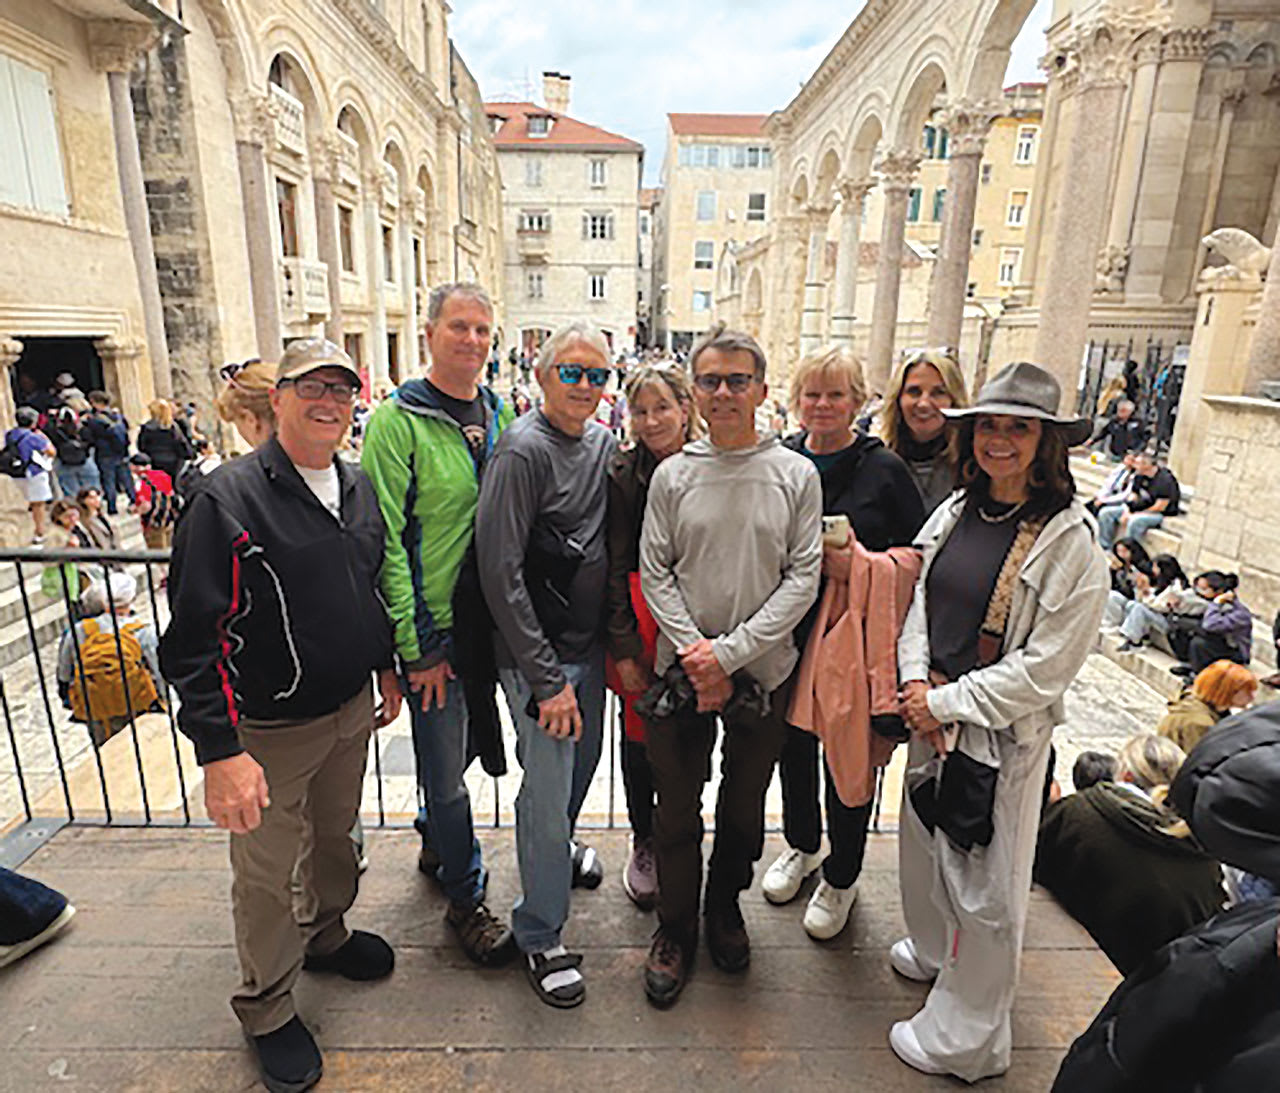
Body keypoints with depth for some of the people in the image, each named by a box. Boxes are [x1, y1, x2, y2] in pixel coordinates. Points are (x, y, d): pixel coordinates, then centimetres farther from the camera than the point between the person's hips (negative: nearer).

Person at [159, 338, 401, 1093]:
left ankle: (327, 934, 52)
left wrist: (387, 669, 17)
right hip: (270, 728, -6)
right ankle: (268, 1010, 36)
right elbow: (197, 635, -20)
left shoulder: (359, 487, 2)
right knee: (268, 873, 12)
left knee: (337, 837, 26)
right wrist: (219, 750, -23)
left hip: (351, 711, 6)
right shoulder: (232, 498, -19)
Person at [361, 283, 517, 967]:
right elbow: (386, 539, -14)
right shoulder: (397, 420, -11)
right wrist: (416, 644, -15)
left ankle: (433, 842, 49)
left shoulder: (500, 414, 7)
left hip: (492, 621, 6)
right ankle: (466, 899, 29)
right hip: (433, 628, -5)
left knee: (461, 748, 22)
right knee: (446, 772, 8)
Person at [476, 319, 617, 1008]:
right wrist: (546, 679, -20)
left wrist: (615, 647, 11)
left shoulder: (604, 443, 6)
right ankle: (540, 938, 22)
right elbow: (501, 574, -21)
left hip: (590, 645, 8)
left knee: (583, 759, 24)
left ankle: (559, 848, 52)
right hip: (539, 657, -7)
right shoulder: (524, 450, -17)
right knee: (547, 789, 1)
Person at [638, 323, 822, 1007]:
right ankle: (675, 928, 33)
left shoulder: (797, 475, -3)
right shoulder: (672, 475, 0)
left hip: (762, 672, 0)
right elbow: (655, 572, -1)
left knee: (744, 808, 17)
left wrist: (732, 650, -15)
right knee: (677, 811, 10)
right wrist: (696, 652, -12)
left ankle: (725, 905, 43)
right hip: (682, 671, 0)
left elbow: (803, 578, -7)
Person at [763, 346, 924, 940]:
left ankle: (841, 876, 32)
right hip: (787, 632, 4)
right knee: (794, 743, 18)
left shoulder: (884, 468, -5)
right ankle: (801, 845, 44)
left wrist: (864, 563, -20)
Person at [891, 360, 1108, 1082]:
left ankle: (965, 1039, 32)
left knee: (986, 885, 10)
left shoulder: (1071, 540, -16)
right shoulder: (957, 512, 2)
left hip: (1005, 733, -6)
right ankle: (933, 949, 54)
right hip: (934, 713, 6)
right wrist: (916, 680, -6)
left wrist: (948, 702, -15)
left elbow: (1046, 666, -17)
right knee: (926, 841, 25)